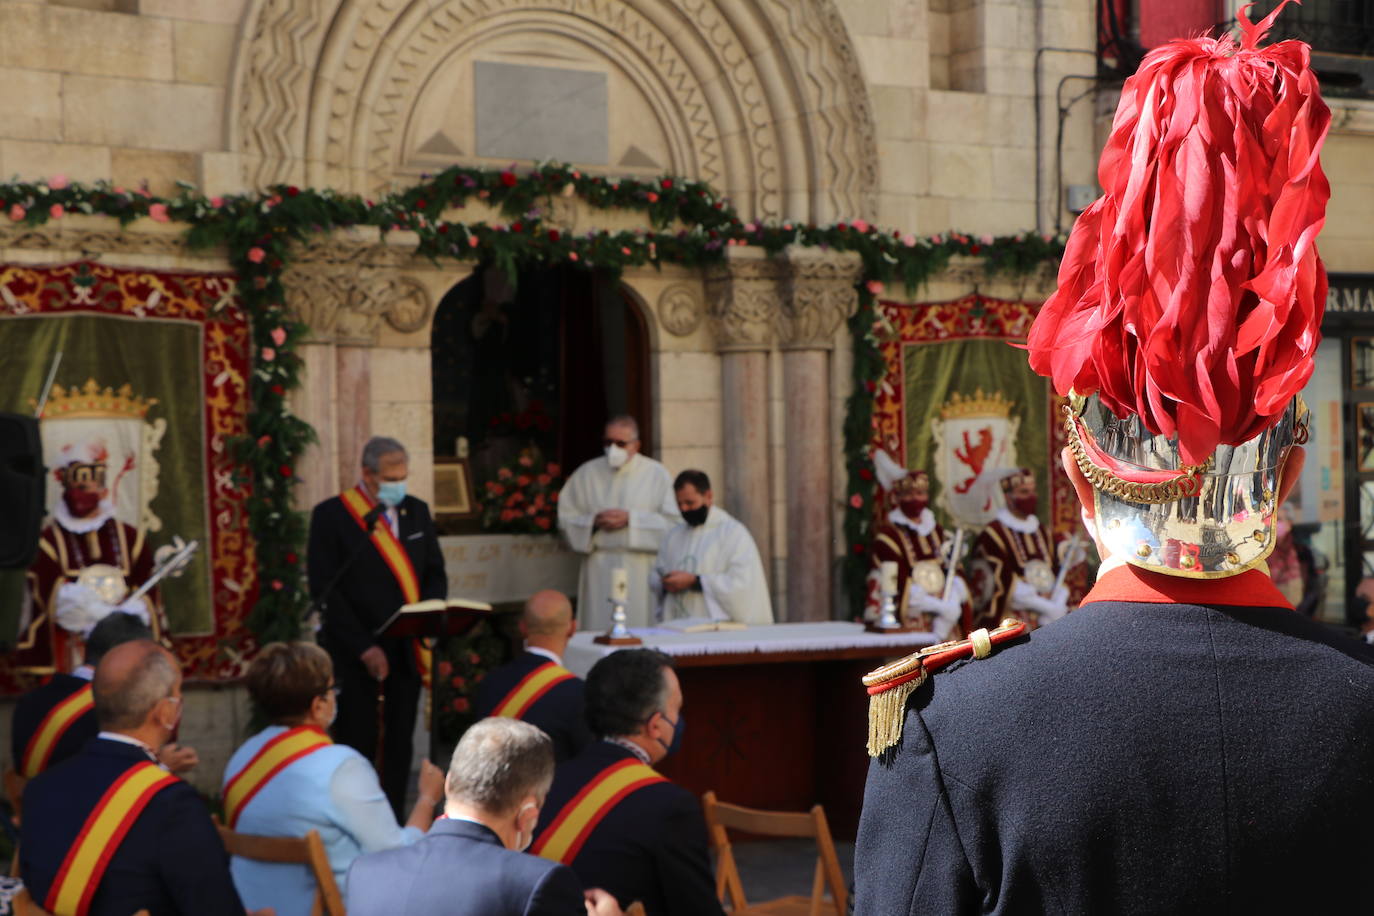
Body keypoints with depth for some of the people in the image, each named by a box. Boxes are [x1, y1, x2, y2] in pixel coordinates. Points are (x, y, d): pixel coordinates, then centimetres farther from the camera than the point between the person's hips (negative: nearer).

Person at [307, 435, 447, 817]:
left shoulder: (416, 511, 11)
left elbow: (436, 573, 16)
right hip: (354, 655, -4)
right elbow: (324, 589, -9)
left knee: (399, 746, 5)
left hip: (406, 650, 5)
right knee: (357, 747, -4)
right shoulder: (332, 515, -6)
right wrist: (363, 647, -14)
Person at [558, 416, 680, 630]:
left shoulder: (656, 474, 4)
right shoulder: (586, 474, 10)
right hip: (599, 572, 2)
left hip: (641, 572, -2)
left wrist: (630, 519, -12)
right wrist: (594, 521, -9)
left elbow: (672, 521, -3)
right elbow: (565, 518, 9)